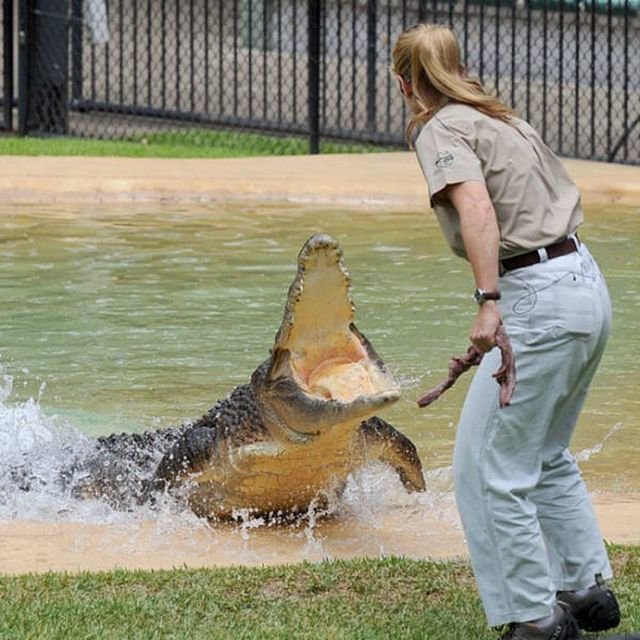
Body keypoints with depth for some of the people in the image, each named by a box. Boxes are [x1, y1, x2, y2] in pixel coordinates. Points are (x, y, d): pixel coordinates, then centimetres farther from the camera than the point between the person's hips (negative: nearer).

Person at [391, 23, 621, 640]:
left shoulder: (442, 129, -7)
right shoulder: (503, 119, 18)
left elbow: (477, 207, -24)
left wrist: (488, 300, -33)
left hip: (539, 300, -9)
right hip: (588, 286, 9)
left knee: (489, 467, -2)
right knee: (546, 455, 25)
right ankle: (587, 588, 31)